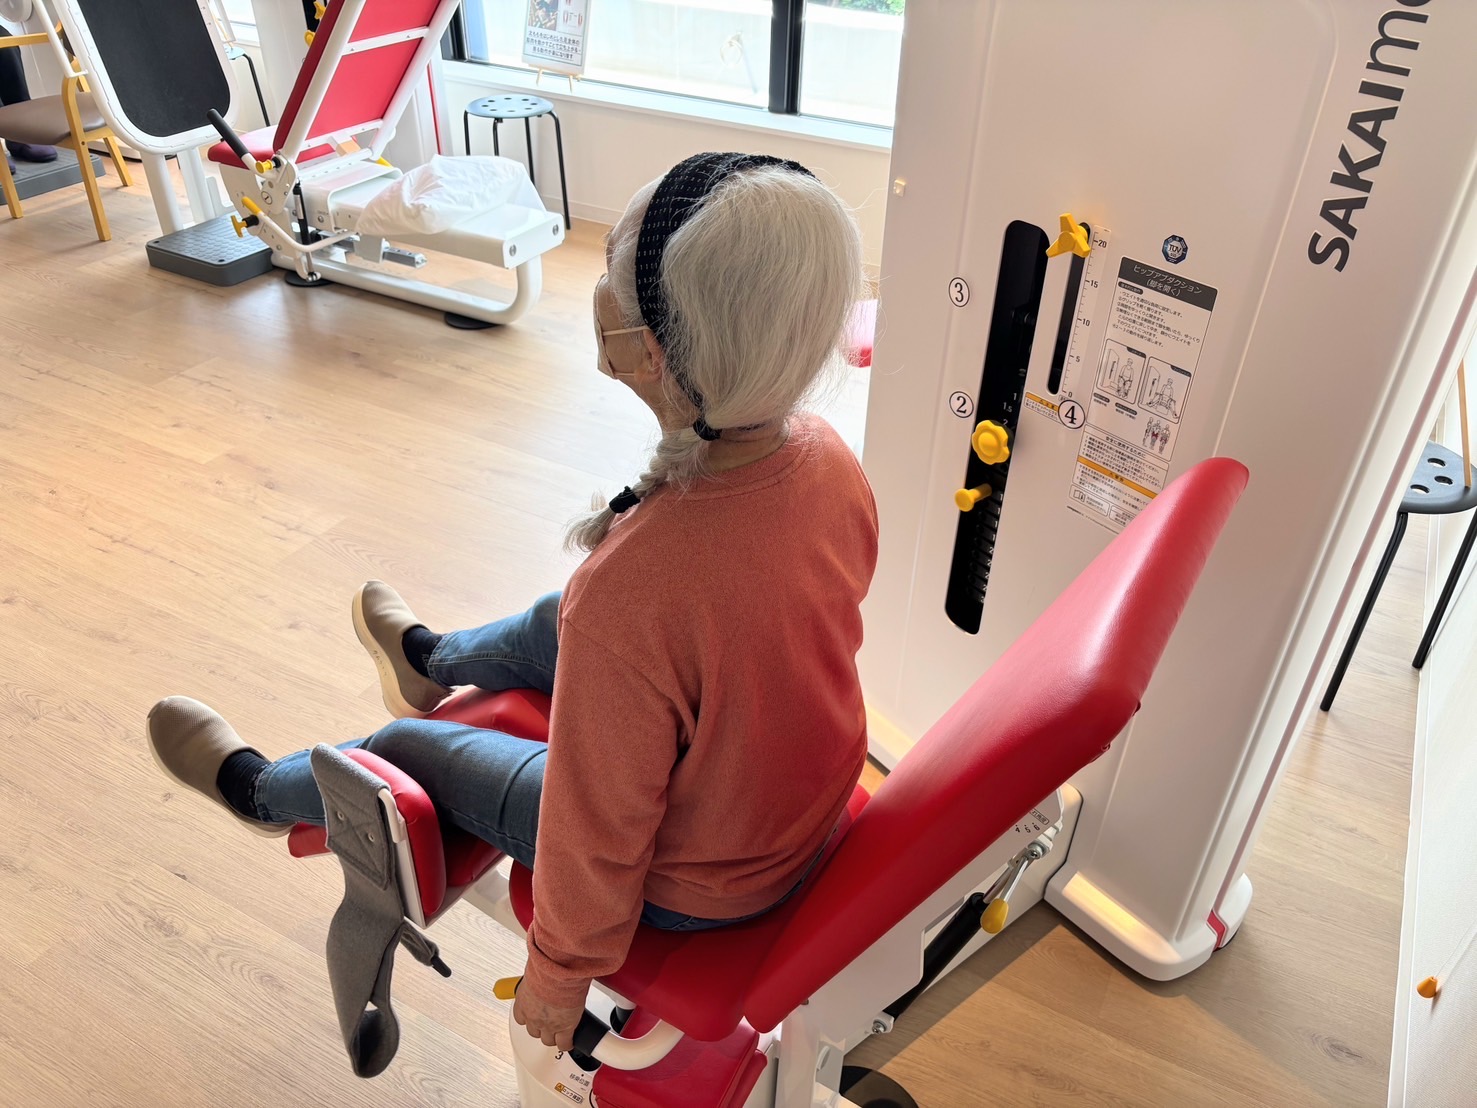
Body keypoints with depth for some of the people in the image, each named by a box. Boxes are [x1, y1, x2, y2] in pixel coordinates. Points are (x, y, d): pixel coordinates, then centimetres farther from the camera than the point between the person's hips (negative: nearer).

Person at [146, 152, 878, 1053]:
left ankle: (255, 787, 51)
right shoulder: (830, 460, -19)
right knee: (551, 623, 26)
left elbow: (600, 829, -26)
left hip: (687, 886, -6)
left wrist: (559, 978, -6)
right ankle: (430, 658, 62)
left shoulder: (632, 591, -41)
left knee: (414, 748, 15)